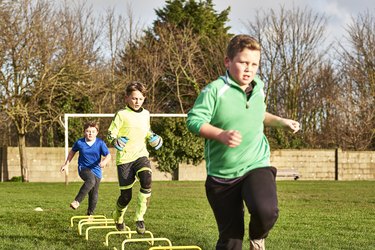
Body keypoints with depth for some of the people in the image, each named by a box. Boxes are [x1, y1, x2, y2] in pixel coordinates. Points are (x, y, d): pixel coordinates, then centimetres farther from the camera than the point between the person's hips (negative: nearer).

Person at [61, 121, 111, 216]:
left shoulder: (100, 143, -8)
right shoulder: (79, 142, -5)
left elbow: (108, 155, -9)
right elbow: (72, 152, 14)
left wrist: (104, 161, -31)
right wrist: (66, 164, 19)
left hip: (96, 170, 2)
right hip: (83, 168, -2)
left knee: (94, 195, 4)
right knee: (91, 180, -36)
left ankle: (90, 214, 24)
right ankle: (77, 201, -34)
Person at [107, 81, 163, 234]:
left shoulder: (146, 114, 11)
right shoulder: (121, 114, -4)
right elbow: (110, 134, -4)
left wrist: (153, 138, 9)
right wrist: (116, 141, -24)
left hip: (141, 155, 3)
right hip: (124, 157, -3)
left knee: (147, 181, -27)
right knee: (126, 195, 1)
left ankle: (139, 217, -16)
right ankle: (118, 216, 34)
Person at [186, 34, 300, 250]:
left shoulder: (258, 88, 8)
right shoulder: (215, 90, -11)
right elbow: (193, 120, -17)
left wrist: (281, 121, 16)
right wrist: (221, 135, -29)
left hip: (256, 165, 3)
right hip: (222, 174, -3)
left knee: (266, 211, -28)